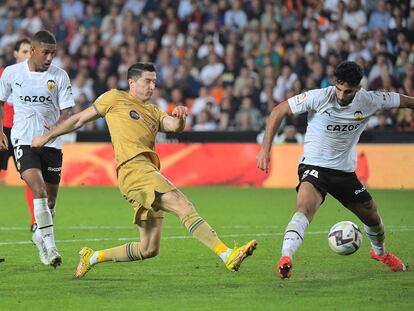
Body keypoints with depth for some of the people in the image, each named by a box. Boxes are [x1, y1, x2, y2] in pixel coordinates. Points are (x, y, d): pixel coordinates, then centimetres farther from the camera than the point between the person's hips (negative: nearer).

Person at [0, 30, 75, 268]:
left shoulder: (59, 76, -2)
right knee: (38, 188, -21)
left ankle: (40, 235, 36)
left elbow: (67, 110, -3)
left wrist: (57, 127, -23)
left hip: (51, 142, 2)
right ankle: (50, 246, -22)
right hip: (23, 140, -2)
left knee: (50, 196, 9)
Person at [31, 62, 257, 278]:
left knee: (149, 250, 5)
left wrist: (179, 117, -13)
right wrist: (47, 137, 21)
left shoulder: (153, 112, 29)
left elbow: (174, 126, 9)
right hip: (134, 168, -7)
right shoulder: (115, 98, 14)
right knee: (185, 207, -23)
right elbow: (79, 120, 20)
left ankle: (92, 257, 21)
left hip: (149, 171, 7)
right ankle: (227, 256, -34)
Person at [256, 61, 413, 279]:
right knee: (305, 206, -34)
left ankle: (380, 252, 50)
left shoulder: (369, 101, -10)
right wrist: (265, 149, -16)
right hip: (314, 166, -4)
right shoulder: (319, 98, -19)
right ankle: (285, 259, -45)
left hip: (345, 171, 4)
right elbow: (279, 111, -12)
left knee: (372, 217, 16)